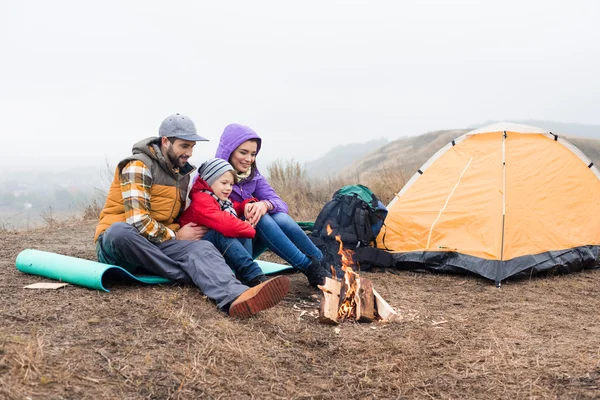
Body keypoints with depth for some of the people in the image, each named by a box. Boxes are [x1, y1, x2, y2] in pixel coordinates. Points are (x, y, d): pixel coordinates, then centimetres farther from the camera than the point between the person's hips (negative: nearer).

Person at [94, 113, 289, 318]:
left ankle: (236, 296, -58)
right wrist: (176, 237, -10)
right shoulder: (138, 166, -13)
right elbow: (137, 222, -23)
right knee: (120, 231, -42)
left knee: (202, 247, -25)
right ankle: (191, 275, -27)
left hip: (158, 244, 5)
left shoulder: (184, 173, 12)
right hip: (117, 241, -5)